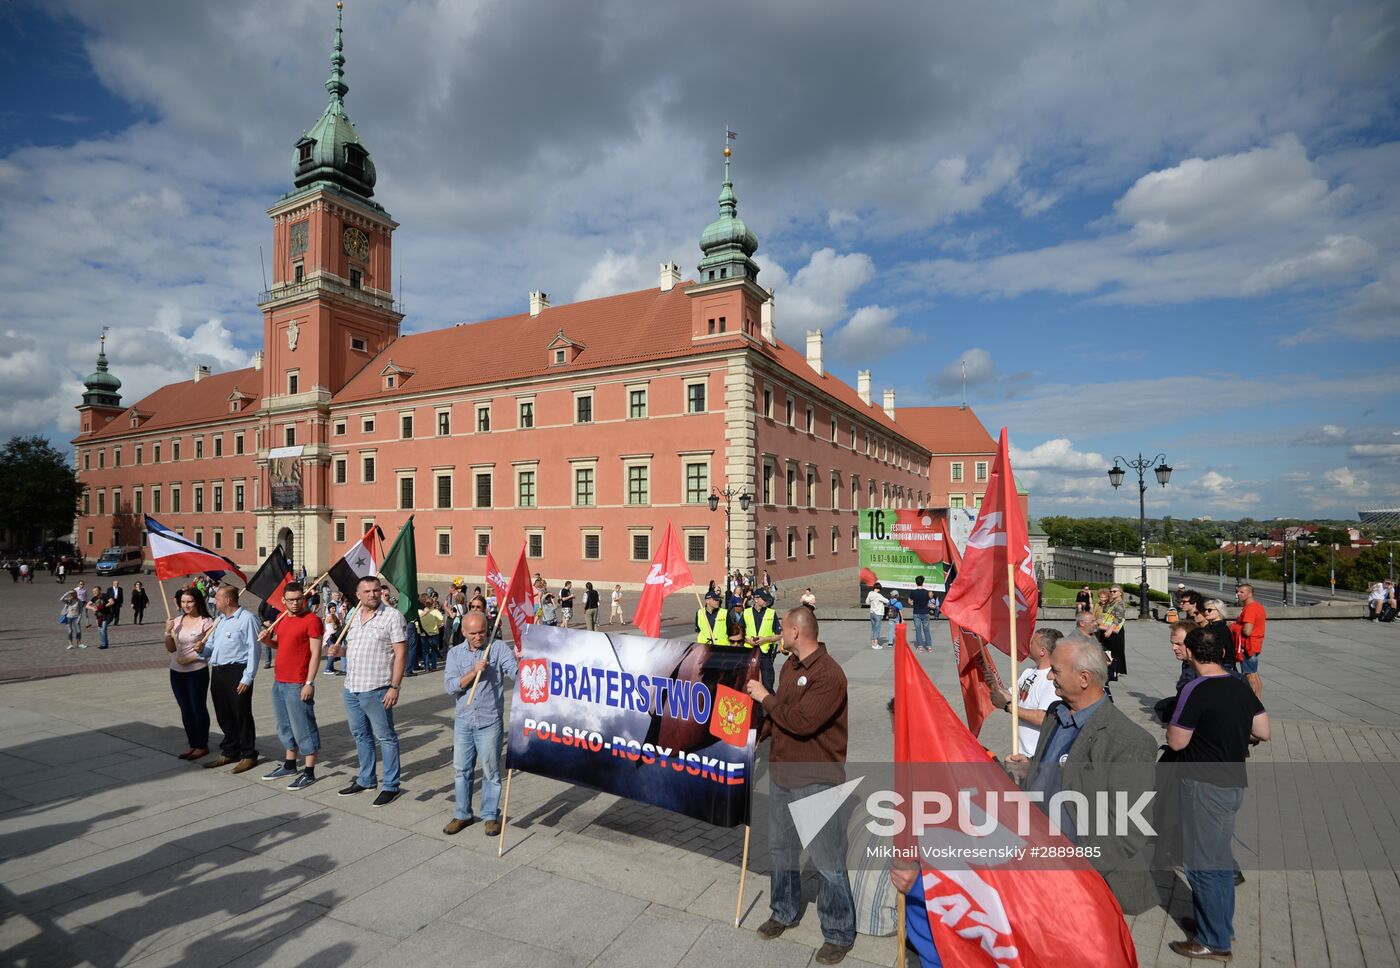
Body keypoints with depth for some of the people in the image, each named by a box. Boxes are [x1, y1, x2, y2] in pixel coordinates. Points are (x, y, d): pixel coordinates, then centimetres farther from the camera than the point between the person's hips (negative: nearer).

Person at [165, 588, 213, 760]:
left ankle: (202, 746, 14)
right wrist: (168, 632, -6)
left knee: (198, 709, 2)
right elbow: (170, 649, 8)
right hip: (177, 672, 6)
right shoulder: (177, 621, 7)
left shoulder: (206, 622, -10)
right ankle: (193, 745, 25)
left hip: (197, 672, -6)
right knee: (185, 710, 14)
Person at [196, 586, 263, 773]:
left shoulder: (247, 619, -12)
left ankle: (248, 755, 12)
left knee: (242, 715, 1)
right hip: (217, 672, 8)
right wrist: (203, 649, -3)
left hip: (236, 672, -8)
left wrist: (247, 678, -19)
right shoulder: (220, 619, 16)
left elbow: (253, 650, -16)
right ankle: (229, 752, 31)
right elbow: (212, 644, 22)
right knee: (223, 715, 16)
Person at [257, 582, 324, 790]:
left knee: (303, 728, -2)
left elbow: (316, 654, -16)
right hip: (278, 682, 8)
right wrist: (267, 640, 2)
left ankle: (309, 773, 7)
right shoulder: (282, 619, 11)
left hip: (298, 684, -8)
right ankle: (289, 766, 33)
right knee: (285, 726, 19)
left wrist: (309, 683, -20)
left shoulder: (312, 620, -14)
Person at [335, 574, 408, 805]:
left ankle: (390, 786, 12)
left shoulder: (392, 617, -11)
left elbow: (401, 654, -14)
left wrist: (394, 686, -18)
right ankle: (366, 780, 34)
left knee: (386, 737, 2)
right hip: (351, 688, 7)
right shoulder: (352, 616, 11)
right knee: (360, 735, 19)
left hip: (376, 690, -7)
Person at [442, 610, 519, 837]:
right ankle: (463, 814, 31)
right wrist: (474, 672, -21)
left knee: (491, 771, 6)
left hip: (489, 721, -3)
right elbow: (451, 686, -7)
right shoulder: (455, 653, 3)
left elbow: (516, 672, -21)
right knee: (461, 769, 14)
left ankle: (491, 815, 23)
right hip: (463, 720, 4)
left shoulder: (499, 648, -7)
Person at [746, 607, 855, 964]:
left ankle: (839, 934, 25)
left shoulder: (829, 674, -23)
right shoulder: (789, 666, 5)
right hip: (783, 774, 8)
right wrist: (755, 735, 6)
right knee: (782, 849, 23)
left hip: (817, 781, -8)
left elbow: (801, 721, -30)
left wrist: (765, 697, -21)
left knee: (828, 861, 6)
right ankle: (784, 912, 43)